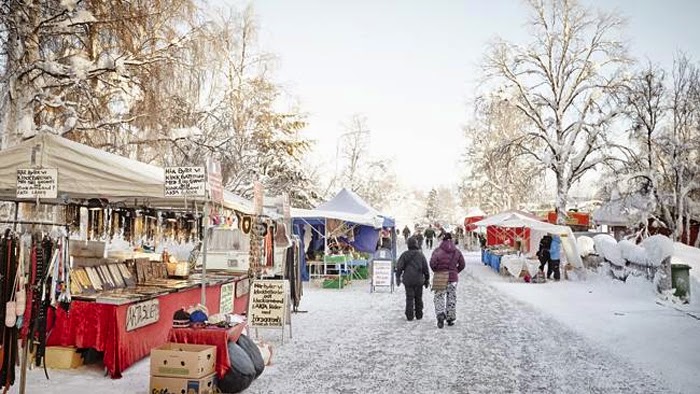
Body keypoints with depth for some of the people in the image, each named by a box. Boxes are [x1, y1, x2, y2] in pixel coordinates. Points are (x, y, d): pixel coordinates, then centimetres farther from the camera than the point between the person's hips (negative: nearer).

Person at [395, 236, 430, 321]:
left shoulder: (404, 255, -2)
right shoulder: (420, 255, -1)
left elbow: (399, 267, -3)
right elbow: (425, 268, 2)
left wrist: (398, 278, 5)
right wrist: (427, 279, 11)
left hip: (408, 280, 0)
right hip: (419, 280, 0)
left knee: (409, 298, 4)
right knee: (418, 298, 12)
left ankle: (409, 316, 2)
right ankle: (419, 315, 17)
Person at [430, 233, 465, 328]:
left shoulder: (438, 251, -8)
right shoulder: (457, 252, 3)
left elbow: (432, 263, -18)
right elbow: (462, 264, 4)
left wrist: (436, 271, 0)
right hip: (453, 278, 3)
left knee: (439, 297, 5)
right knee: (452, 298, 12)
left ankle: (440, 314, -17)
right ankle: (451, 318, 16)